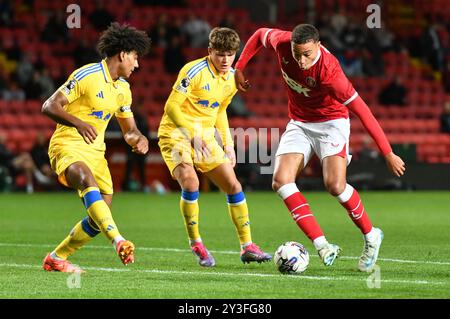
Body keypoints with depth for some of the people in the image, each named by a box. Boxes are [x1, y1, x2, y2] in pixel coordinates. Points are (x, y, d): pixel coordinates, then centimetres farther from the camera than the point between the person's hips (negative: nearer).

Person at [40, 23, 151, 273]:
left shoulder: (123, 88, 13)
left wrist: (138, 139, -5)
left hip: (95, 151, 8)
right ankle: (119, 242, -55)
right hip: (67, 146, -8)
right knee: (88, 181, -38)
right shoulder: (86, 75, -12)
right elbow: (49, 107, -17)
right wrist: (78, 123, -34)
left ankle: (56, 259, 19)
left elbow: (129, 130, 20)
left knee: (100, 219, -1)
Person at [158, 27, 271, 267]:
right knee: (191, 183, -26)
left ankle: (247, 247, 8)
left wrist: (228, 144, 12)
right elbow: (171, 106, -19)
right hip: (176, 133, -7)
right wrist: (193, 134, -27)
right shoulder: (194, 71, -17)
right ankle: (196, 245, -10)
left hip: (205, 136, 7)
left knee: (233, 185, 1)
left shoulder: (232, 79, 5)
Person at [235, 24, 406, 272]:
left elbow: (361, 110, -29)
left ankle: (371, 236, 2)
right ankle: (323, 246, -19)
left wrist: (388, 153, -27)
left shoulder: (328, 70, -33)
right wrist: (239, 69, 6)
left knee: (335, 185, -25)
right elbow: (260, 34, 6)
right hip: (299, 123, 6)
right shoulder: (282, 42, -19)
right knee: (281, 181, -16)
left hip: (331, 123, -5)